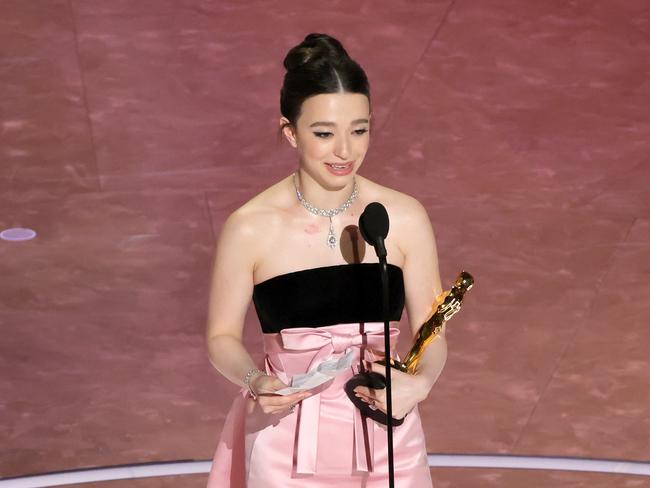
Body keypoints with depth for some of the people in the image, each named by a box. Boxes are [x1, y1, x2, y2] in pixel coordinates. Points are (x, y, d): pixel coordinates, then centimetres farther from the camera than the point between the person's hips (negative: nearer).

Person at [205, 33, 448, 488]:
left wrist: (420, 382, -18)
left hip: (386, 439, 2)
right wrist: (255, 381, -19)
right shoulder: (250, 228, -11)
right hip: (288, 447, -1)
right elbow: (223, 336, 0)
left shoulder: (405, 218, -6)